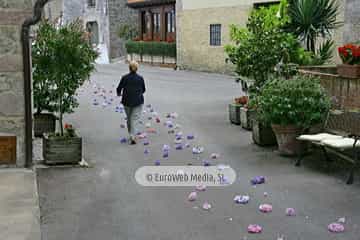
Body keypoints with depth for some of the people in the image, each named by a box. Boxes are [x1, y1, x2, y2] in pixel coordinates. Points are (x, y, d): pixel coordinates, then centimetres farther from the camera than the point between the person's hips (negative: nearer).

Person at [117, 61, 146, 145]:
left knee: (129, 119, 18)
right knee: (135, 119, -1)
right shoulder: (140, 78, -5)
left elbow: (119, 89, -2)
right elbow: (143, 90, 7)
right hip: (138, 102, -1)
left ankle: (131, 135, 30)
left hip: (127, 101, 1)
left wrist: (119, 93, 21)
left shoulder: (125, 78, -8)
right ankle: (133, 136, -15)